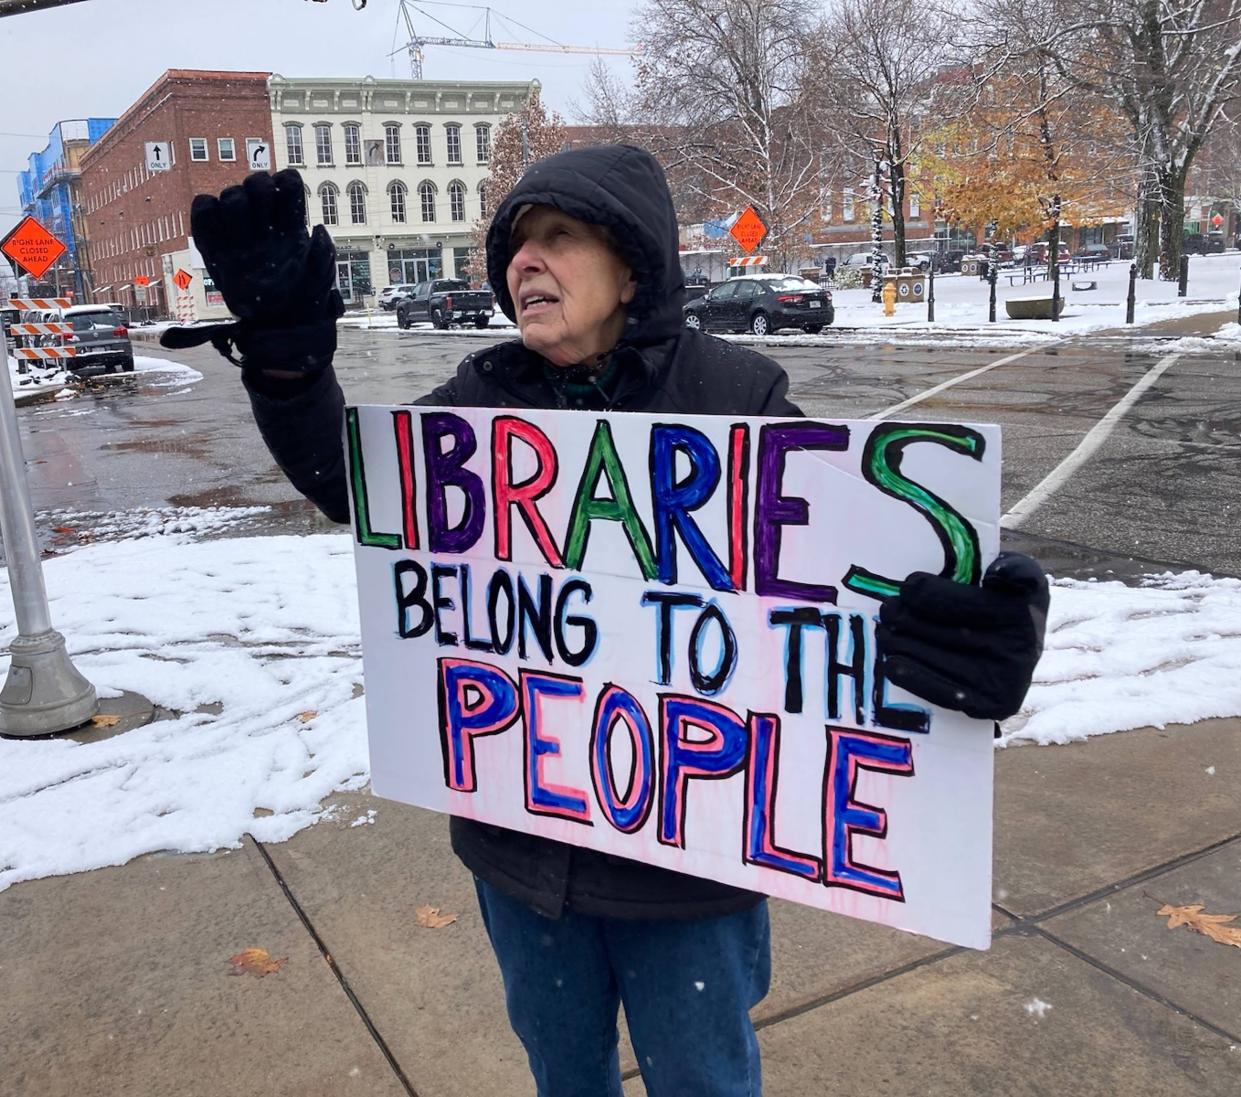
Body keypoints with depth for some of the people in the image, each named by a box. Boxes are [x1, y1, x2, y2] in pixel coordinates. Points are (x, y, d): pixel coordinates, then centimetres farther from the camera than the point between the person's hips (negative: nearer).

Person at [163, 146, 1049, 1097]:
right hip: (517, 834, 4)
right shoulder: (483, 400, -1)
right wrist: (285, 352, -21)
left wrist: (979, 632, -38)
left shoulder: (735, 399, -13)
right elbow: (352, 477, -2)